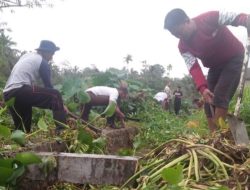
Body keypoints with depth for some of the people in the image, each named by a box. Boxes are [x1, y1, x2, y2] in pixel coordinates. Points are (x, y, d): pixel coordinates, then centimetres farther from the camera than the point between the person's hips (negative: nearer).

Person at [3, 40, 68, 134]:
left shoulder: (27, 55, 25)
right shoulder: (43, 63, 2)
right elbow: (48, 87, 4)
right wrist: (61, 105, 11)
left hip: (8, 94, 9)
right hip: (19, 92, -9)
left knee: (22, 128, 16)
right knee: (55, 95, -8)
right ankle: (62, 130, -17)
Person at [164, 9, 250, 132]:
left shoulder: (209, 18, -24)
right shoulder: (183, 46, -10)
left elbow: (239, 17, -23)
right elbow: (194, 68, -20)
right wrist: (202, 88, -37)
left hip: (233, 59, -6)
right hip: (215, 67, 6)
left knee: (220, 97, -20)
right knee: (209, 101, -1)